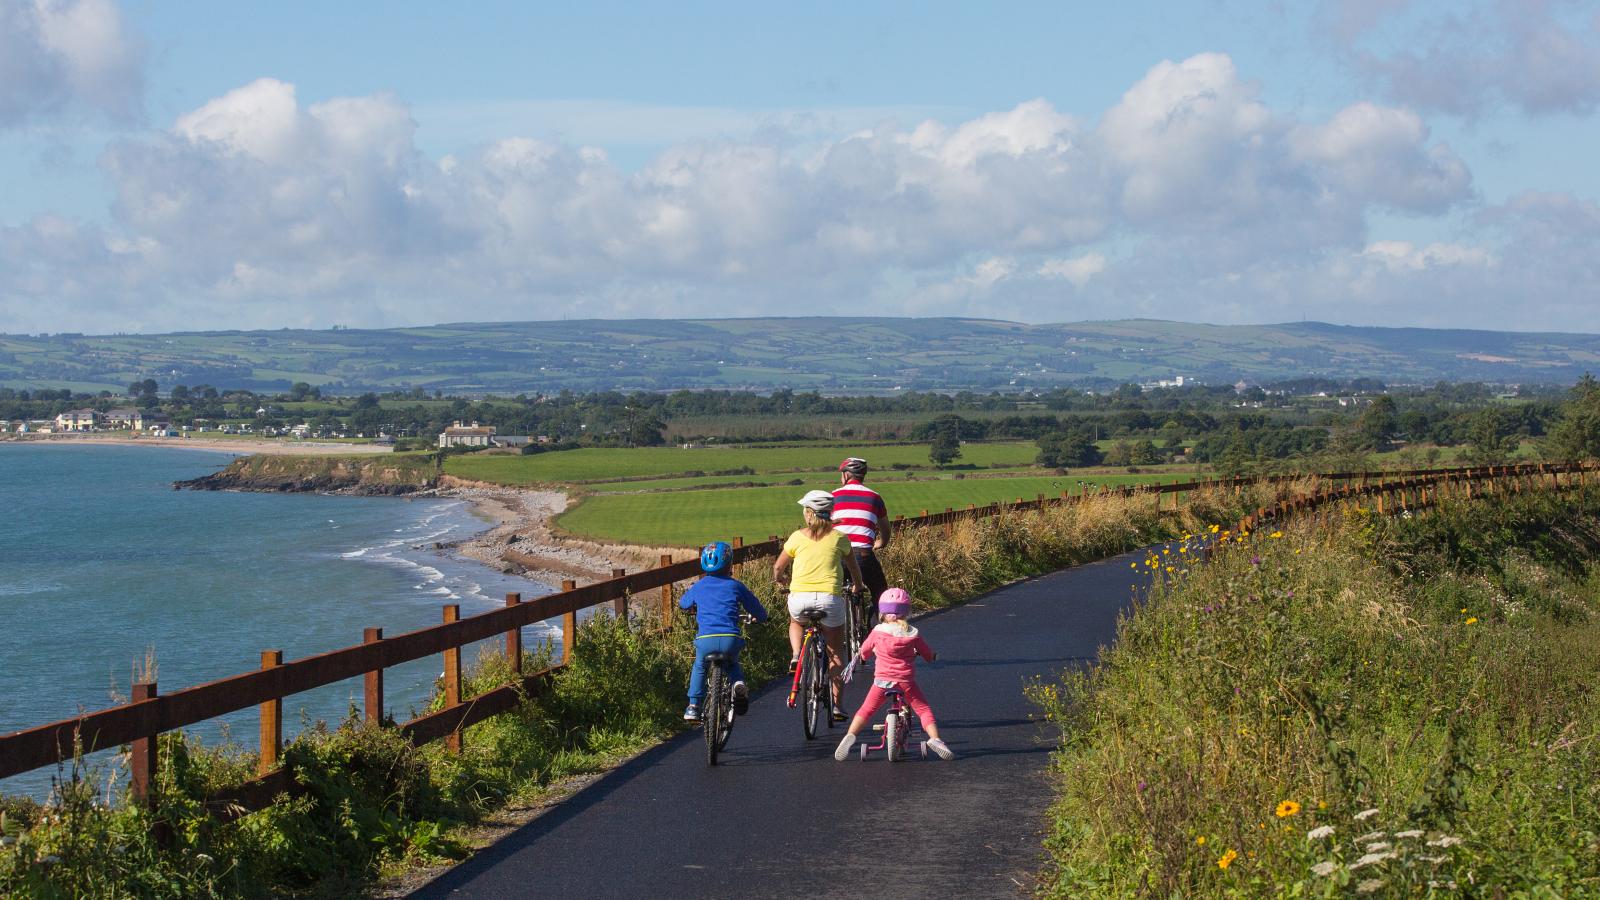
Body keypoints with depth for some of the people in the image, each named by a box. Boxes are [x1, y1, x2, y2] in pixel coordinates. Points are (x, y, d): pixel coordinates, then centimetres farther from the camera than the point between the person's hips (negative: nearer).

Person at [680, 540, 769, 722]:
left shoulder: (698, 586, 15)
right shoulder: (735, 585, 11)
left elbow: (683, 603, 37)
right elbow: (760, 613, 18)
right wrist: (757, 617, 42)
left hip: (705, 640, 0)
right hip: (730, 639, 0)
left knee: (699, 666, 31)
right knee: (732, 663, 33)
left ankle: (693, 706, 20)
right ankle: (738, 683, 2)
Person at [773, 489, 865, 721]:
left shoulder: (798, 537, 7)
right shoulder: (839, 537, 8)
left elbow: (778, 567, 14)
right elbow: (854, 568, 20)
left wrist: (779, 581, 36)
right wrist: (858, 587, 40)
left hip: (799, 598, 0)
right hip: (830, 598, 0)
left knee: (796, 622, 37)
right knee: (835, 653, 17)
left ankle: (796, 655, 9)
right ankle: (836, 705, 13)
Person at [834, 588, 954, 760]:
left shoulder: (877, 632, -2)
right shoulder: (913, 633, -1)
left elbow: (864, 653, 12)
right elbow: (929, 655, 9)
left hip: (882, 681, 0)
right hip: (906, 682, 0)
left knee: (866, 710, 10)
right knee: (924, 709, 11)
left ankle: (850, 736, -5)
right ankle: (935, 738, -5)